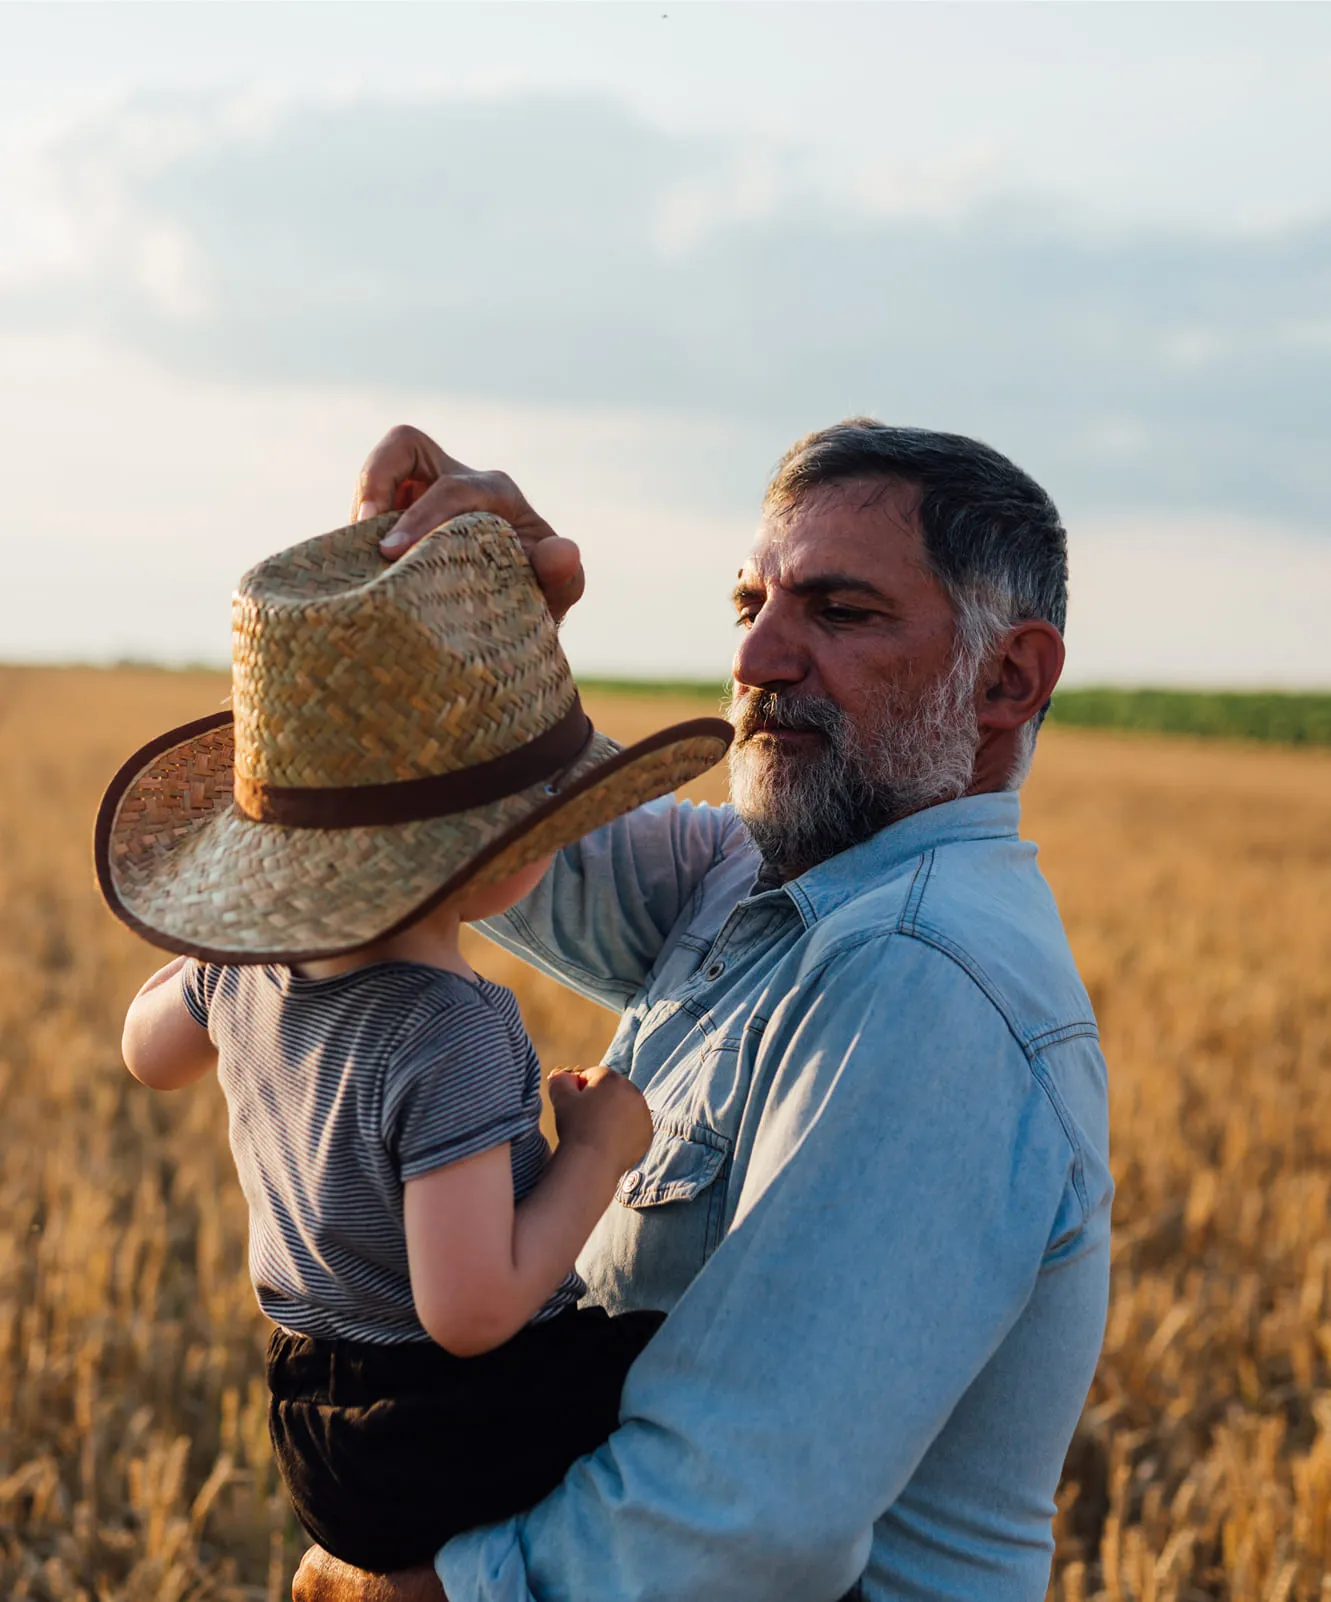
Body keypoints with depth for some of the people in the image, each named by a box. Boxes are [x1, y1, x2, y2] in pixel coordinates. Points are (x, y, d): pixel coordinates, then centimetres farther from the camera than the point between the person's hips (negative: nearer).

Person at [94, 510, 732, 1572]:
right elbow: (470, 1309, -28)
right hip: (467, 1446, -9)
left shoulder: (243, 974, -1)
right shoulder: (451, 1036, -28)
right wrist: (597, 1148, -17)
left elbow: (151, 1051, 22)